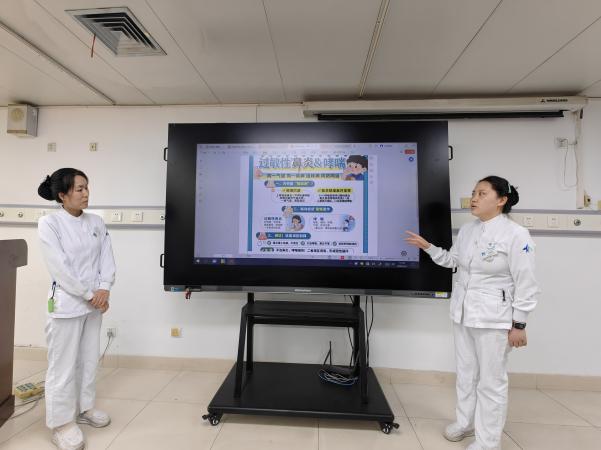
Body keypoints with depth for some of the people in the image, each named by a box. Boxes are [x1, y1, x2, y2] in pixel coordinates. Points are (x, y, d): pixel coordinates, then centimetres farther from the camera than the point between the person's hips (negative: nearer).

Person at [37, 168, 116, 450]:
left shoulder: (97, 222, 3)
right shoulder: (49, 223, -10)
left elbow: (107, 257, 2)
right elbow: (59, 267, -15)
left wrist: (103, 289, -11)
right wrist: (89, 295, -14)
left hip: (95, 303, 5)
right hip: (66, 304, -5)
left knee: (89, 359, 17)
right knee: (63, 365, 6)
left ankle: (84, 408, 35)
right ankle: (61, 423, 24)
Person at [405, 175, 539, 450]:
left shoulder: (516, 235, -14)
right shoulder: (467, 230, 4)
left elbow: (526, 284, -12)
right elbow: (452, 260, 16)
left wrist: (519, 325, -11)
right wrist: (427, 247, 5)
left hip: (494, 319, -6)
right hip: (462, 314, 6)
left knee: (491, 381, 9)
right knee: (466, 373, 20)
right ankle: (465, 423, 40)